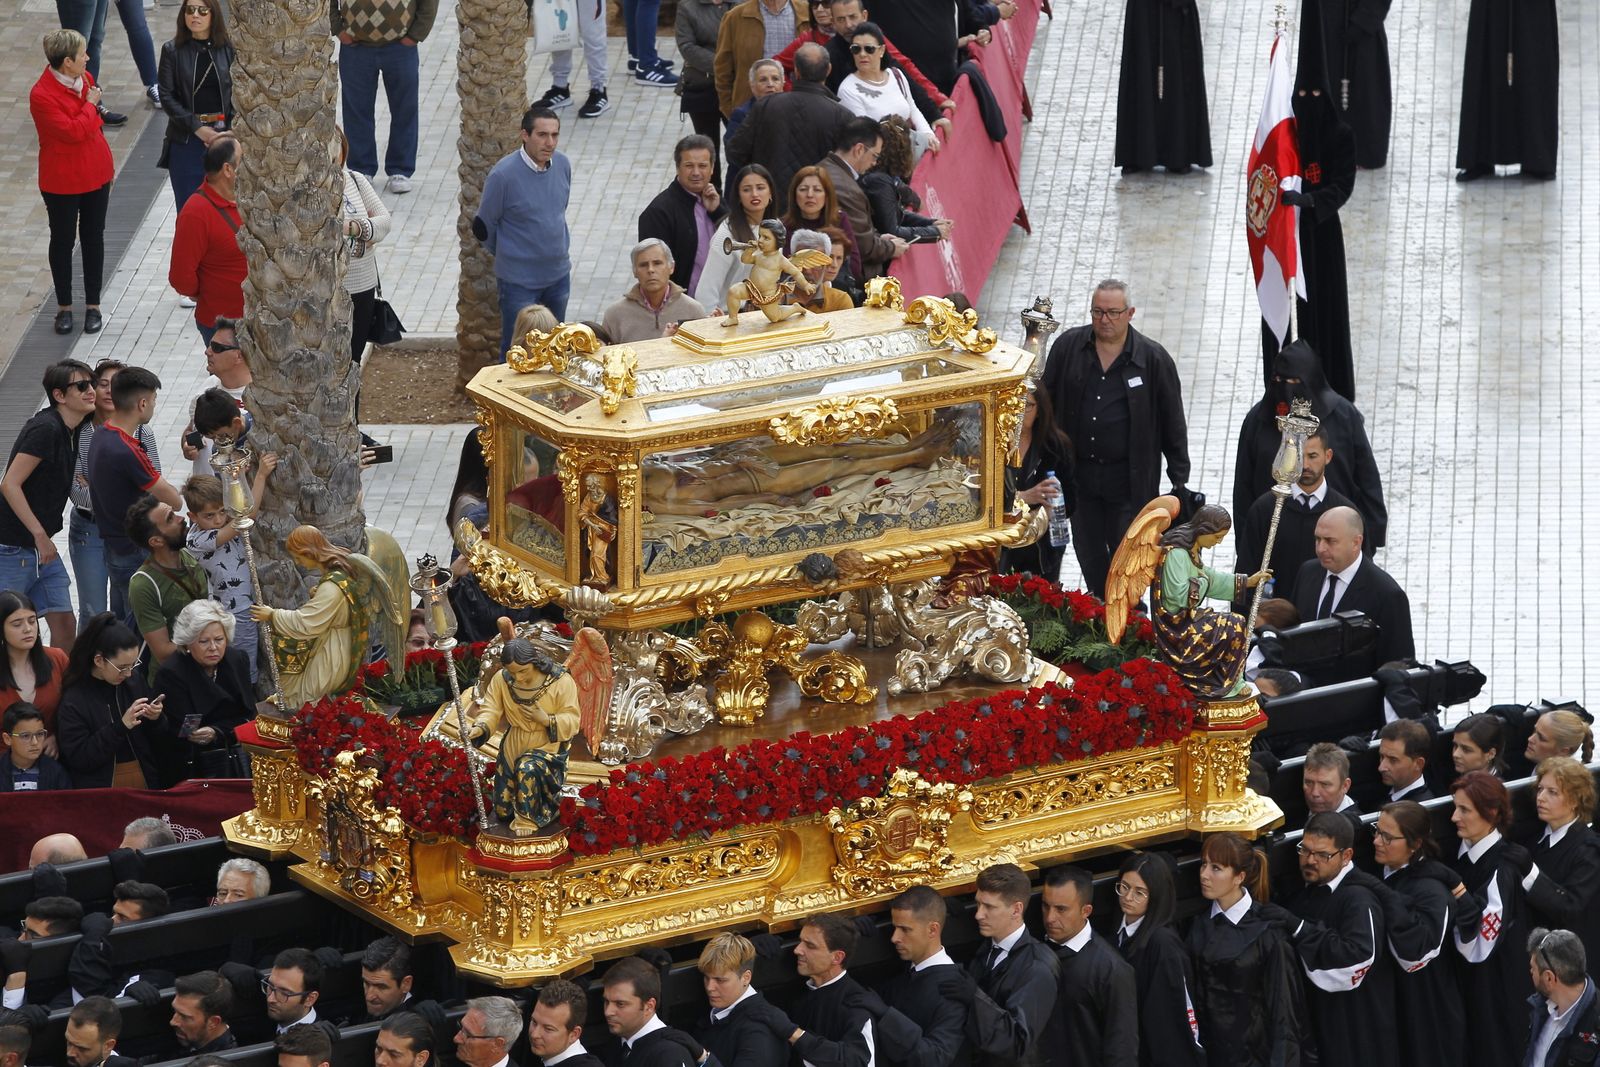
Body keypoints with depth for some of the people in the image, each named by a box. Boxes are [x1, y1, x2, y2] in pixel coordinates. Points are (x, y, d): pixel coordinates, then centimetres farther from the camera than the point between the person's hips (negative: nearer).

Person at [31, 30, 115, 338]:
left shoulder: (85, 79, -1)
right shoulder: (41, 95, -24)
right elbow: (73, 131, -30)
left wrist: (106, 167, 16)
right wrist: (90, 105, -16)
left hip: (95, 173, 6)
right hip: (62, 182, -6)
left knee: (94, 238, 14)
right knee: (63, 242, 9)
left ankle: (93, 304, 26)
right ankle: (64, 306, 24)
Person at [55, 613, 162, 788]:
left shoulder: (134, 679, 8)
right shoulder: (73, 700, -5)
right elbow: (78, 759, -11)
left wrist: (155, 720, -3)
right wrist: (120, 726, -16)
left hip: (145, 786, 3)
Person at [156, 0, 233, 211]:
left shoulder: (227, 49, 1)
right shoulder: (172, 51, -1)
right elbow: (167, 96, -5)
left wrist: (229, 130, -11)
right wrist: (197, 128, -13)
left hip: (222, 137, 1)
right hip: (185, 140, -1)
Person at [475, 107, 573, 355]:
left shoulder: (563, 164, -4)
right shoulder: (504, 175, -21)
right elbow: (484, 227, -8)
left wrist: (560, 249, 14)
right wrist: (508, 257, 6)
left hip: (559, 274, 6)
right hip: (519, 279, -5)